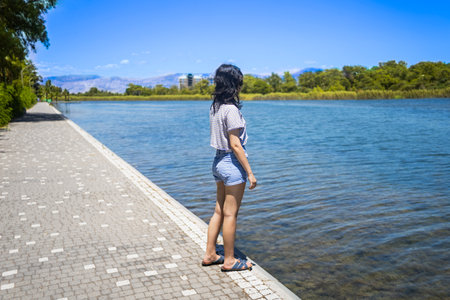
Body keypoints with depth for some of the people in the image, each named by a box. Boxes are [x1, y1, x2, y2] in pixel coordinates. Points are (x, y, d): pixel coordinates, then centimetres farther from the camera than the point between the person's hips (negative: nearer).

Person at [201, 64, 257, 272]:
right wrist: (249, 172, -14)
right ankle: (229, 260, 17)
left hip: (218, 161, 8)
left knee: (219, 211, 17)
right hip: (232, 163, -8)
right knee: (230, 214, 3)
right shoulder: (231, 109, -18)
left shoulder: (214, 107, 7)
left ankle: (210, 255, 27)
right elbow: (235, 145, -20)